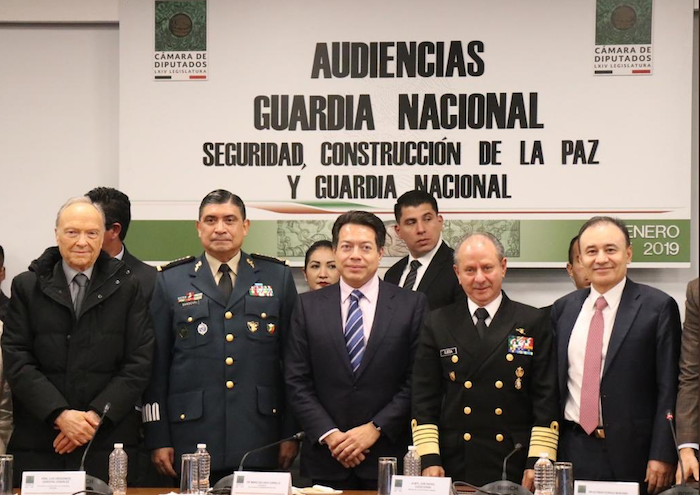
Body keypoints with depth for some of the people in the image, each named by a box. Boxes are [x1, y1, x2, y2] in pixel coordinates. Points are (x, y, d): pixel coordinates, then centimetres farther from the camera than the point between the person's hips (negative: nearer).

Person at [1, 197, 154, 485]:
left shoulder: (126, 288, 6)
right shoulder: (26, 287, 7)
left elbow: (139, 363, 1)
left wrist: (96, 415, -9)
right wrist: (60, 414, -11)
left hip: (108, 441, 0)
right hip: (37, 443, 1)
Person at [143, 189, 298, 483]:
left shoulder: (278, 278, 8)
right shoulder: (170, 282, 7)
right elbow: (157, 364, 5)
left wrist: (291, 433, 2)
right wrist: (158, 439, 0)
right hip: (192, 439, 0)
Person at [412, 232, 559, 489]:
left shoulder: (534, 322, 4)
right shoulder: (438, 324, 8)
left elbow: (546, 399, 1)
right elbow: (424, 400, 6)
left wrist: (539, 463, -7)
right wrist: (429, 460, -3)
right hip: (454, 468, 1)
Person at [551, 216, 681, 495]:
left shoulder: (658, 307, -3)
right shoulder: (563, 309, 10)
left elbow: (668, 388, -5)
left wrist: (662, 456, -10)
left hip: (633, 454, -4)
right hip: (573, 450, 4)